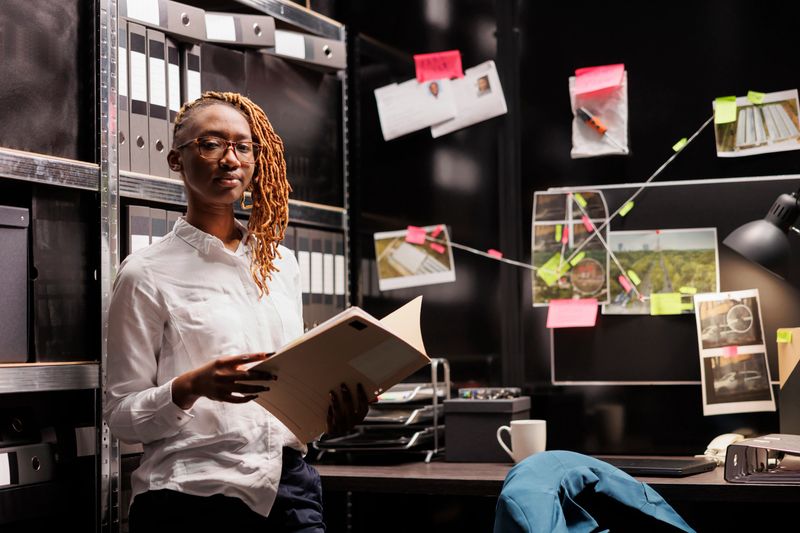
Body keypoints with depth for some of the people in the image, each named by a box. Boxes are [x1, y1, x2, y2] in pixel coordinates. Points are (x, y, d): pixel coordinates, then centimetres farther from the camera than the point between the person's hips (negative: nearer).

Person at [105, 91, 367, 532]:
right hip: (193, 496, -4)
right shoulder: (147, 274, -3)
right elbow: (122, 416, -4)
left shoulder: (280, 263, 12)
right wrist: (192, 387, -22)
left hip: (290, 489, 4)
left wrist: (330, 412, -2)